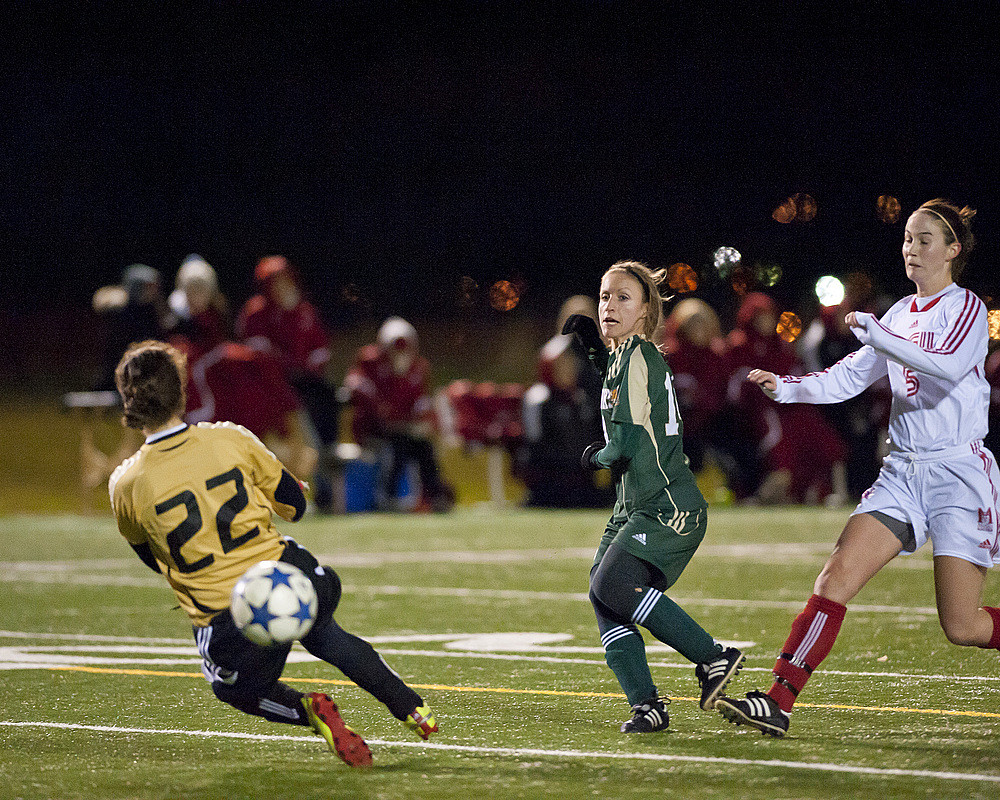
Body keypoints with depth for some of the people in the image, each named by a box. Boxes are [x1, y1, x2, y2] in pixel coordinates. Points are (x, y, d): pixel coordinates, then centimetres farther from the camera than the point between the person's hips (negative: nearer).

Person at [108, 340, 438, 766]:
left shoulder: (126, 486, -8)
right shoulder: (230, 440, -6)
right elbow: (294, 504, 6)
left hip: (224, 621, -2)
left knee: (237, 689, 31)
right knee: (323, 634, 38)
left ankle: (307, 710, 2)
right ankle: (411, 707, 32)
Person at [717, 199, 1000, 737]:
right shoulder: (901, 314, 16)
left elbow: (948, 366, -24)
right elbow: (851, 377, 14)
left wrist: (875, 333, -26)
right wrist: (787, 388, -1)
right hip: (903, 470, 6)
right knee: (836, 576, -12)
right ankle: (779, 701, -16)